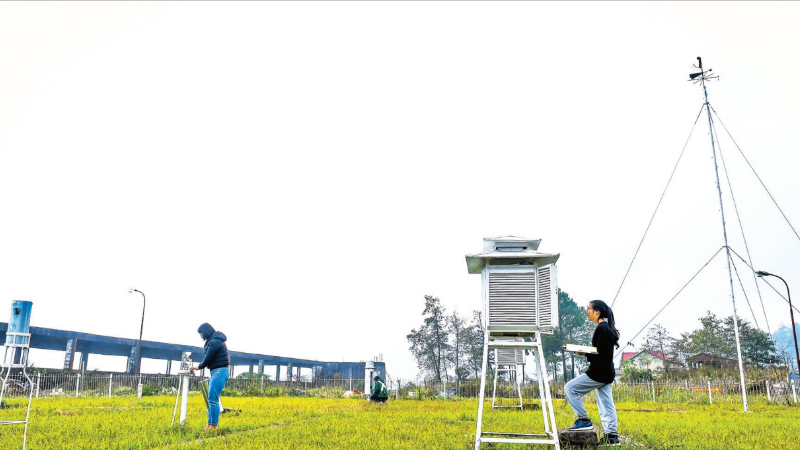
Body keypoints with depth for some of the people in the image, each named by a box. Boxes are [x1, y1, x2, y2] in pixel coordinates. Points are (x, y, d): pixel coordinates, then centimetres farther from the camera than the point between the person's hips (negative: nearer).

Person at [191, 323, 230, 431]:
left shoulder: (214, 342, -14)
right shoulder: (217, 340, 17)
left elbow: (208, 358, -11)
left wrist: (199, 367, 4)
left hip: (219, 371, -10)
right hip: (216, 372, 10)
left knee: (213, 399, -10)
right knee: (211, 399, 10)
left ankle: (213, 426, -8)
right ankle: (210, 424, 12)